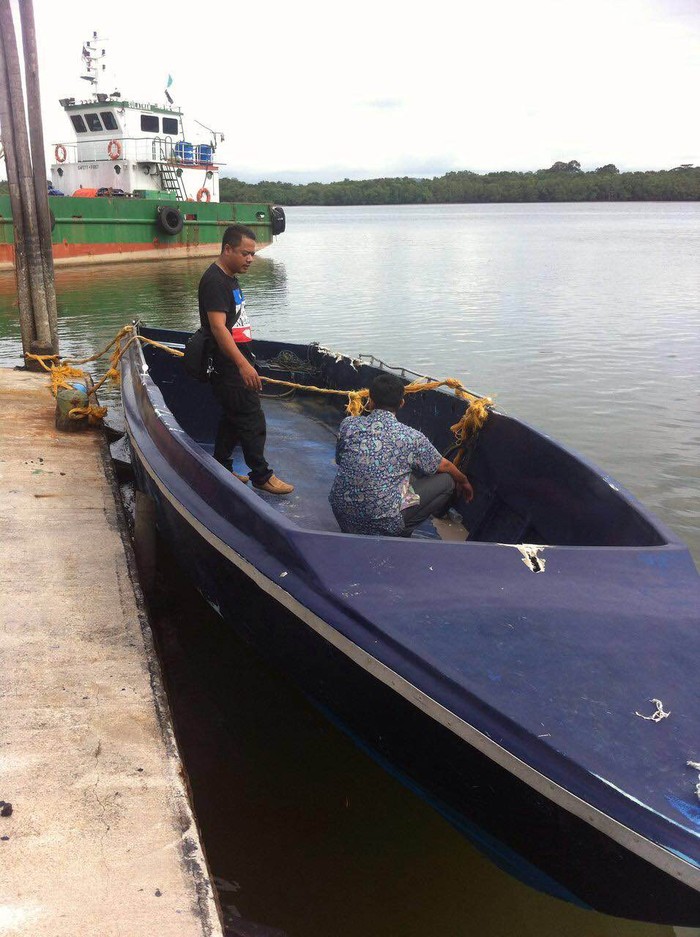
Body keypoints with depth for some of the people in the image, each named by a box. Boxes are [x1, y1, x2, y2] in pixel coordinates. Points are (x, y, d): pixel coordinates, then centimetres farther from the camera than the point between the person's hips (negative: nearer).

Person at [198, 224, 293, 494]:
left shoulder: (230, 278, 16)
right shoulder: (214, 280, -17)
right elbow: (218, 327, -26)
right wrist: (243, 364, -32)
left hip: (237, 365, 10)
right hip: (229, 368, -10)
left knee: (232, 418, 16)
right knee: (252, 421, -4)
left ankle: (221, 469, 27)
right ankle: (261, 476, 6)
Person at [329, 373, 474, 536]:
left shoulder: (348, 424, -3)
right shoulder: (412, 437, -9)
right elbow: (444, 466, 9)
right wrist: (464, 481, 30)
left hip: (342, 516, 5)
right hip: (382, 523, -5)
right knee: (446, 480, 9)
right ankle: (400, 534, 4)